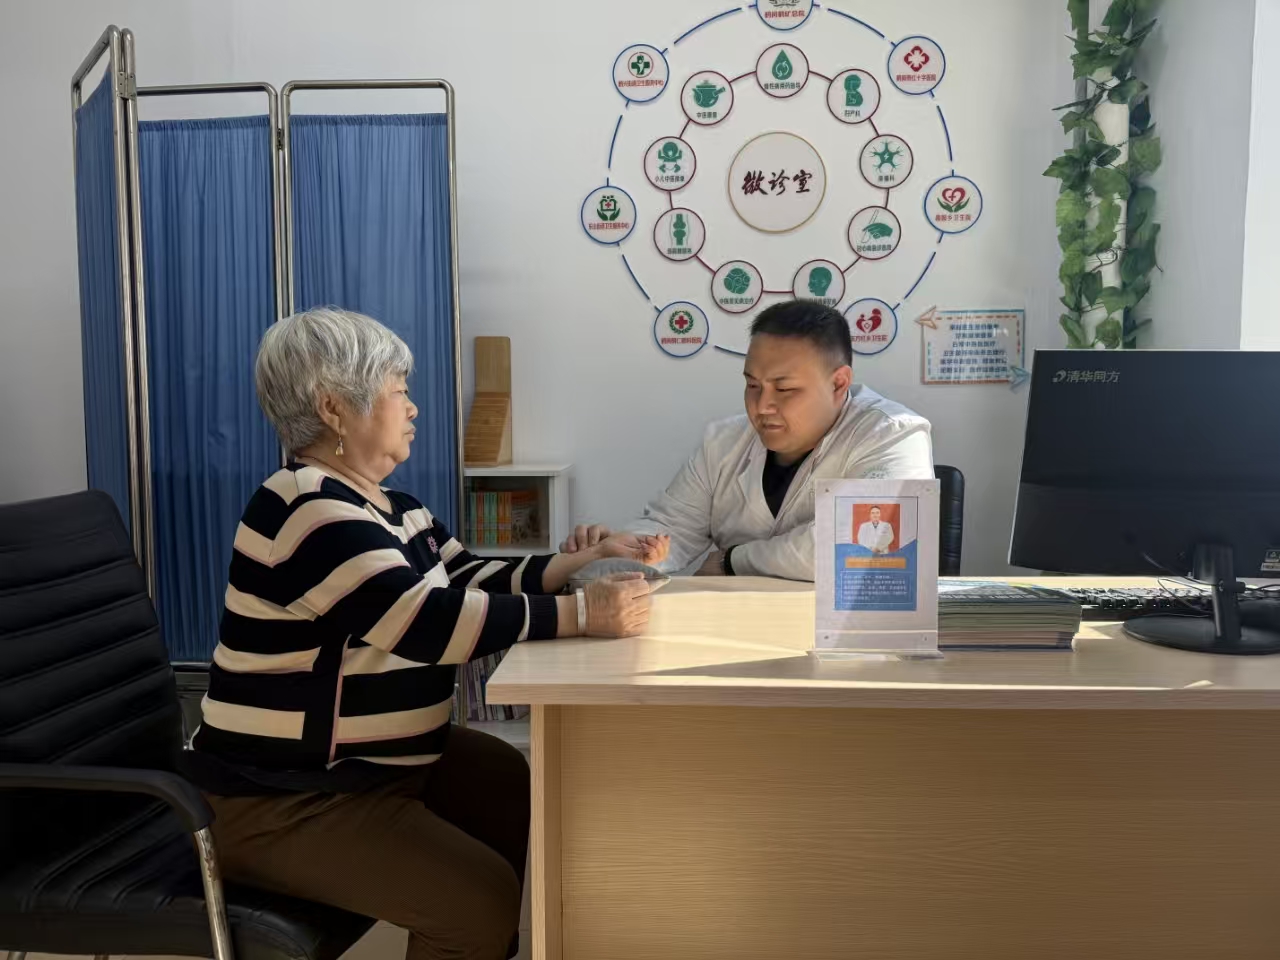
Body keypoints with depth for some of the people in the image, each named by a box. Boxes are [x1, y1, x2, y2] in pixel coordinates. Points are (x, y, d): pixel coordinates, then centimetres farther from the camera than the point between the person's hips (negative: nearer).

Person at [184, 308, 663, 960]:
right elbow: (431, 621, -32)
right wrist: (584, 614, -31)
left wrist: (594, 558, -2)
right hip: (289, 800, -9)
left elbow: (480, 584, 8)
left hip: (385, 761, 9)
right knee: (485, 900, -19)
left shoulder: (391, 508, 9)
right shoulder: (308, 511, -23)